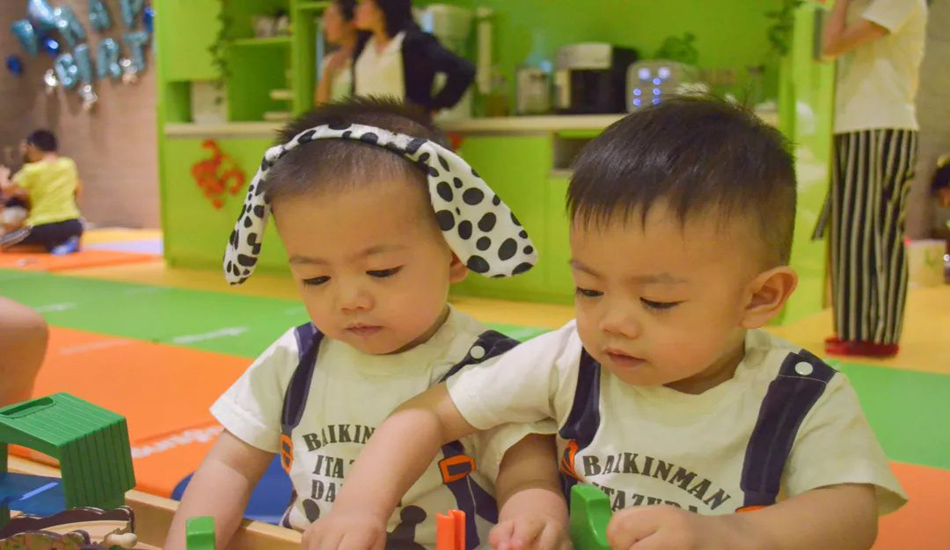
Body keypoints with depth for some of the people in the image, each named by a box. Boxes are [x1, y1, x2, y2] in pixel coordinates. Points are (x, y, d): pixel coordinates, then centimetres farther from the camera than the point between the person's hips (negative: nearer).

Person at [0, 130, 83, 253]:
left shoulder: (32, 170, -8)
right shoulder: (69, 164, 5)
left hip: (43, 228, -5)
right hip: (73, 225, 5)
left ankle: (52, 245, -4)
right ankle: (67, 243, 4)